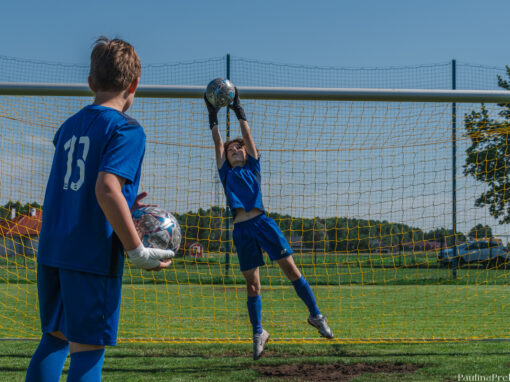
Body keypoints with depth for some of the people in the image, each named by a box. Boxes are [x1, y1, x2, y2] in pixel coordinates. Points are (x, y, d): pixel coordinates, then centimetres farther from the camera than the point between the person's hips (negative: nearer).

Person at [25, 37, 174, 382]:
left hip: (52, 249, 7)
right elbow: (106, 188, -21)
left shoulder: (69, 127, 14)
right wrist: (138, 251, -16)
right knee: (87, 349, -2)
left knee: (55, 338, 16)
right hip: (94, 253, -7)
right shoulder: (126, 129, -8)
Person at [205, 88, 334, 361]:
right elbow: (218, 144, 14)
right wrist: (212, 116, 15)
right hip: (242, 231, 1)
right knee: (252, 285, 1)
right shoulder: (226, 174, 17)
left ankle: (315, 315, 7)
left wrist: (238, 109, 16)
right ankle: (258, 333, 12)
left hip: (263, 223, 0)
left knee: (292, 270, -5)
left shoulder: (252, 168, 17)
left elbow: (248, 135, 14)